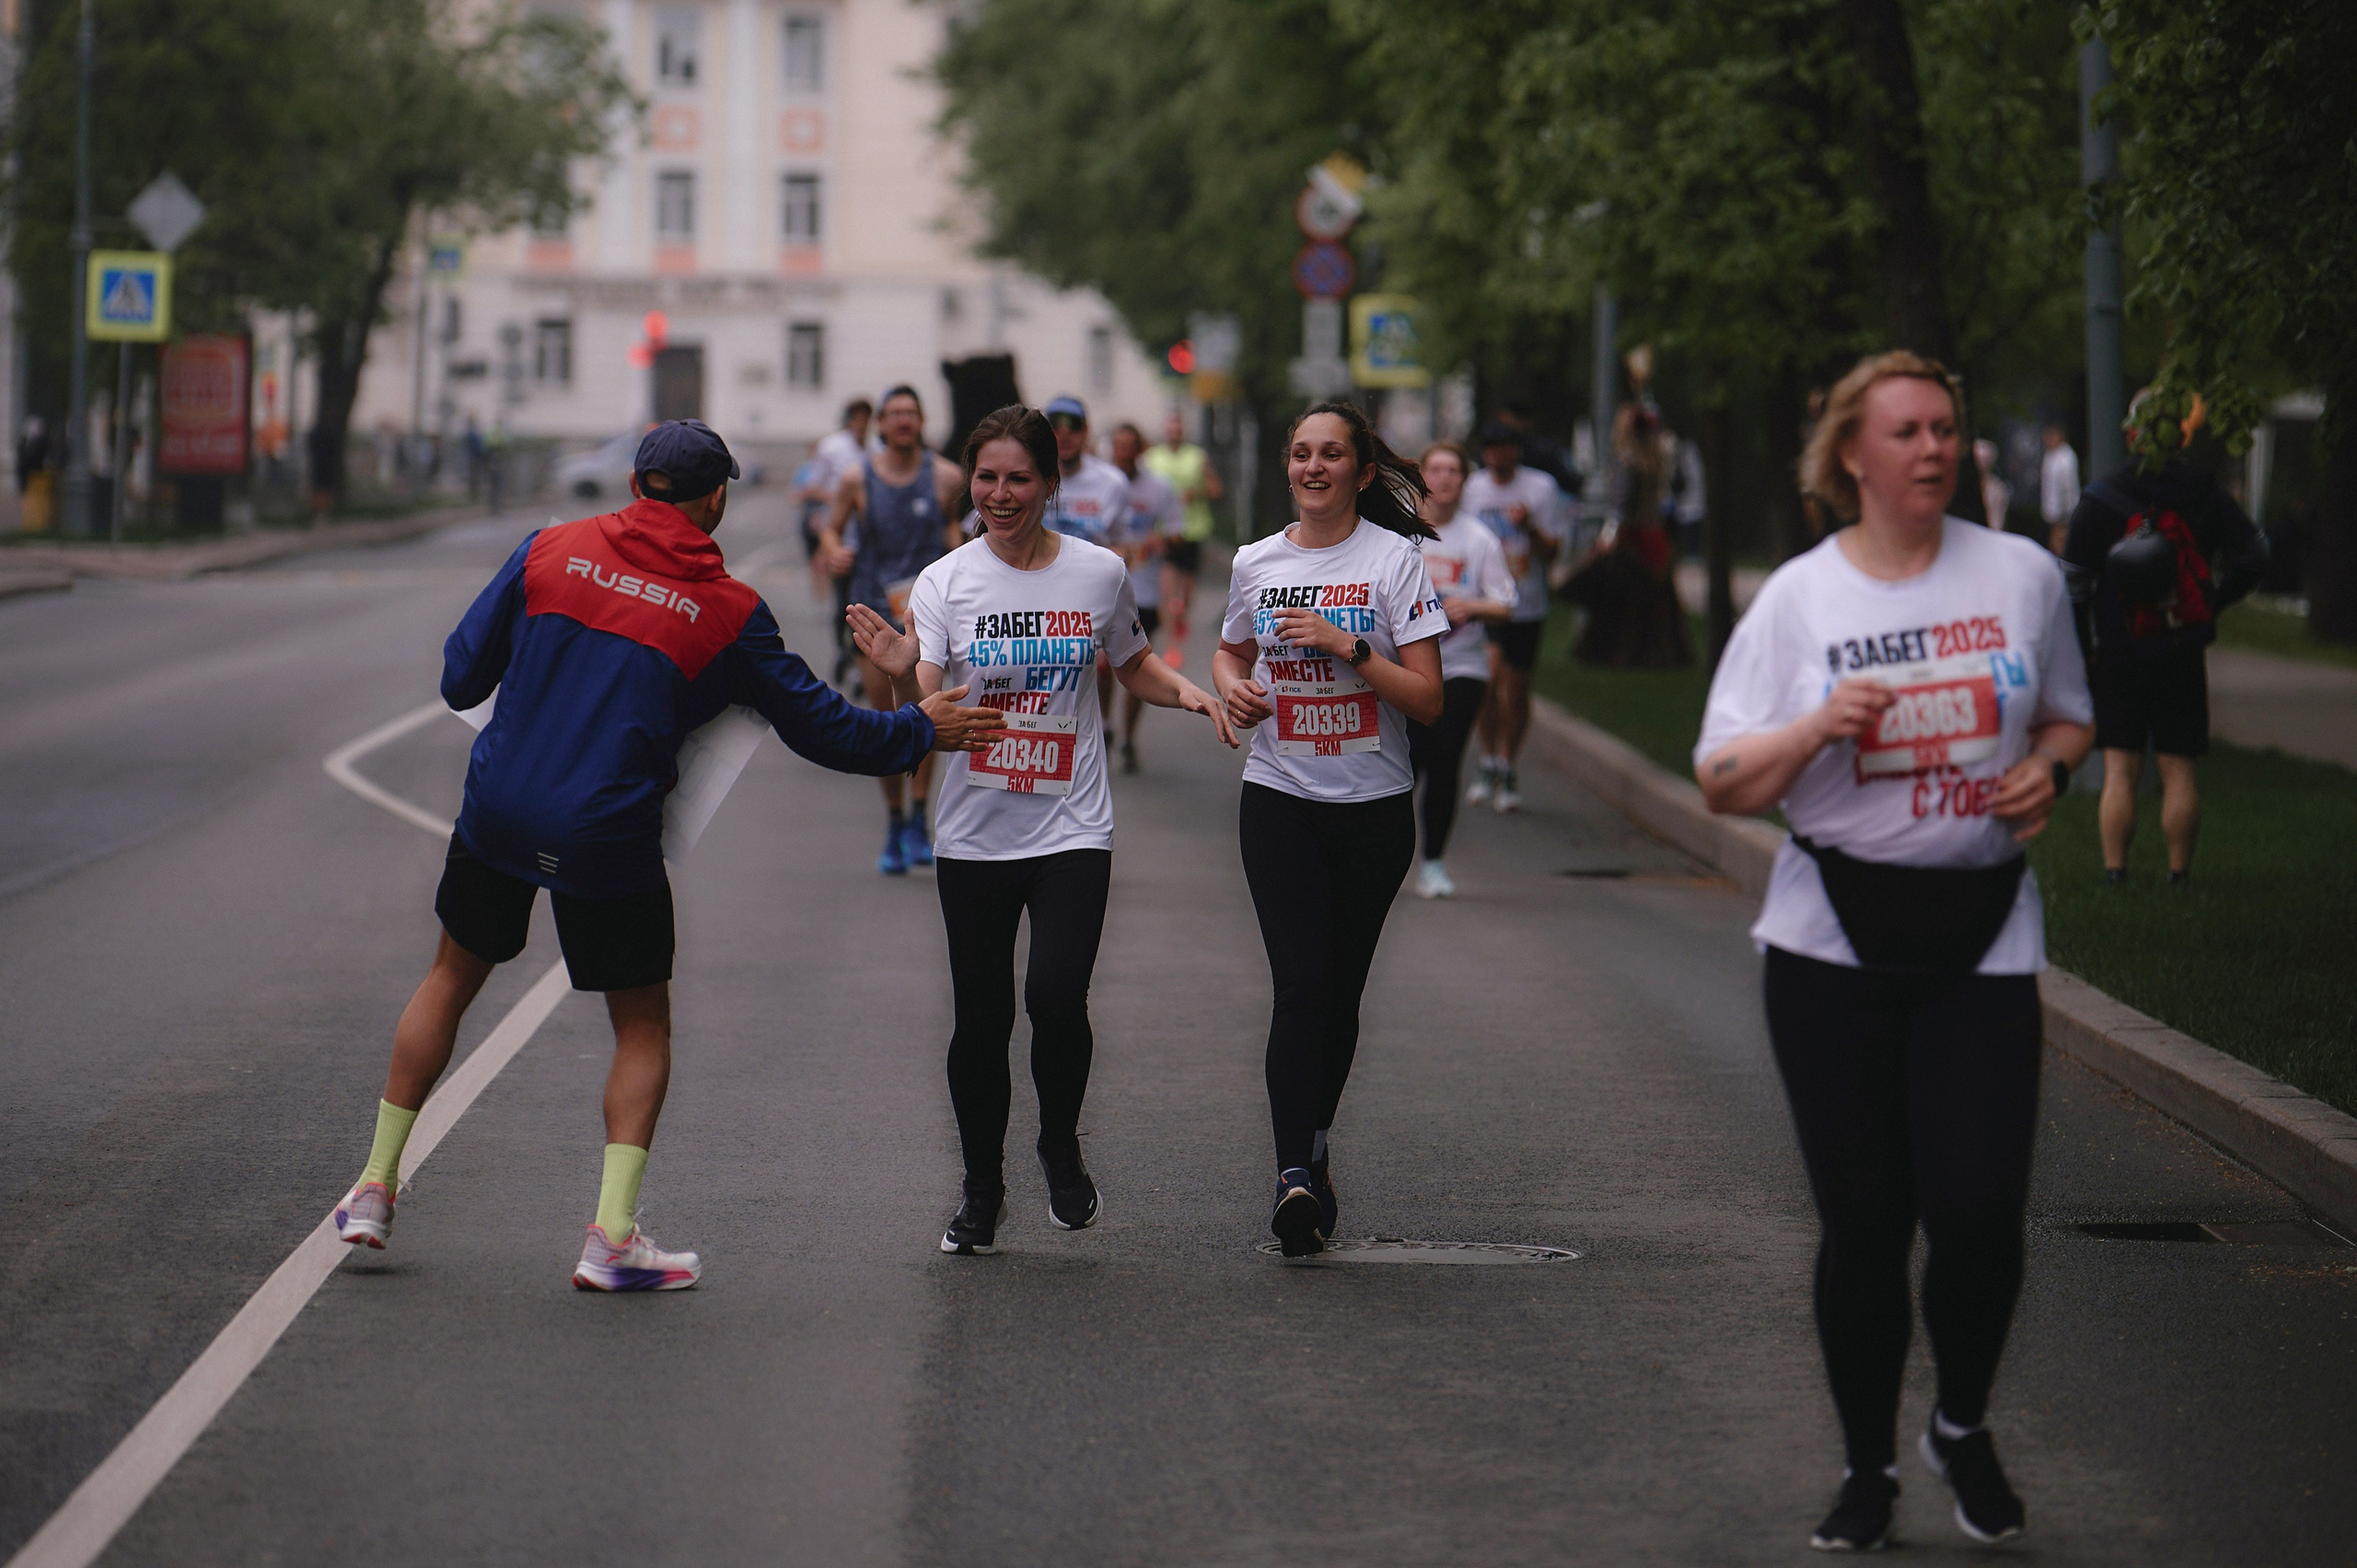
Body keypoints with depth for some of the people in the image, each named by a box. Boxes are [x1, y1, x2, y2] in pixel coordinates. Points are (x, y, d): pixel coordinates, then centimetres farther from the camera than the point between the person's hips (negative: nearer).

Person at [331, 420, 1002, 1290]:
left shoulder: (550, 550, 0)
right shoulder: (729, 612, -5)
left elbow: (459, 679, 3)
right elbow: (822, 728, 2)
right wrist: (921, 731, 17)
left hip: (497, 817, 3)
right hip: (610, 845, -3)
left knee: (452, 979, 23)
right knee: (643, 1027, 13)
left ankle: (376, 1187, 26)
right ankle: (612, 1235, 2)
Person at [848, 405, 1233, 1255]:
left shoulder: (1100, 572, 1)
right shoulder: (943, 582, -3)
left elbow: (1134, 664, 20)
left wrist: (1187, 691, 0)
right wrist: (903, 674, -32)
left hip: (1072, 829, -1)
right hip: (974, 835, 1)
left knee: (1056, 996, -18)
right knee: (980, 1019, 4)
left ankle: (1062, 1147, 9)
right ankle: (982, 1189, 24)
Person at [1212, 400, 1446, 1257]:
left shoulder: (1396, 560, -4)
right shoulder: (1255, 564, 6)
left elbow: (1427, 699, -8)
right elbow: (1231, 650, 26)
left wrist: (1347, 645, -19)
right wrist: (1231, 685, 4)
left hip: (1373, 807, -1)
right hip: (1279, 801, 1)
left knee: (1340, 991, 8)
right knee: (1301, 986, -14)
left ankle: (1314, 1147, 28)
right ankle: (1296, 1175, -20)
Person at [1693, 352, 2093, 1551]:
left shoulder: (2022, 575, 4)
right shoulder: (1798, 597, 1)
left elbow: (2067, 717, 18)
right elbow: (1722, 782, -1)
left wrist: (2048, 767, -4)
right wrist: (1819, 727, -18)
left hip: (1983, 935, 0)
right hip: (1835, 943, 0)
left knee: (1978, 1205, -10)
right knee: (1862, 1219, 3)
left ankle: (1962, 1426, 17)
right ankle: (1867, 1468, 19)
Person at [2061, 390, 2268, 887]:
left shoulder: (2099, 501, -4)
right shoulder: (2204, 495, 0)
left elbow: (2073, 584, -4)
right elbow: (2254, 557, 3)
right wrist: (2212, 603, 13)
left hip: (2118, 655, -1)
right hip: (2185, 655, 1)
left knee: (2120, 770, 3)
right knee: (2178, 770, 6)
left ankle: (2114, 869, -2)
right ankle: (2179, 872, 7)